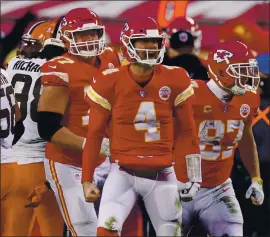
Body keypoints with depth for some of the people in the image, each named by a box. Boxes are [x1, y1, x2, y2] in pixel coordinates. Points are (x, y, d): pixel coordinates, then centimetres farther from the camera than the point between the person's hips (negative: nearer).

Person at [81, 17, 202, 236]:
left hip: (162, 177, 2)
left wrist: (194, 175, 6)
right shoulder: (111, 83, -8)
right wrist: (87, 180, 2)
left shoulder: (174, 81, -3)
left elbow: (188, 130, 6)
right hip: (124, 174, -2)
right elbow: (95, 134, 1)